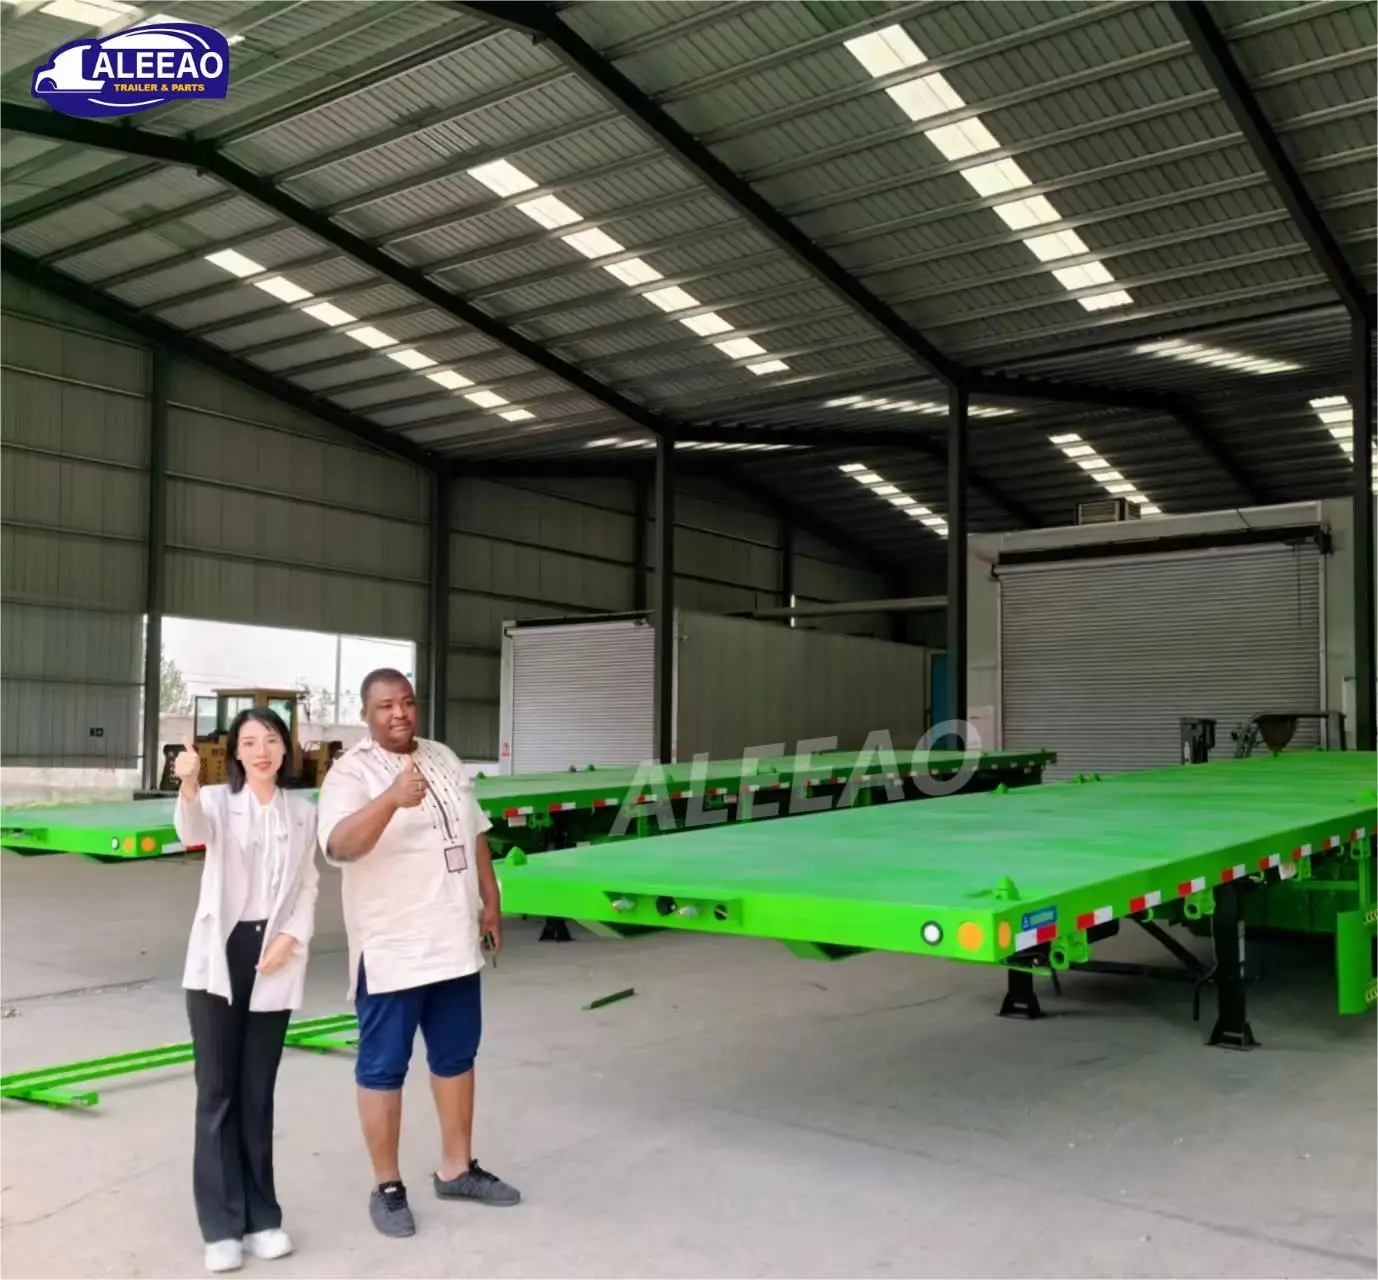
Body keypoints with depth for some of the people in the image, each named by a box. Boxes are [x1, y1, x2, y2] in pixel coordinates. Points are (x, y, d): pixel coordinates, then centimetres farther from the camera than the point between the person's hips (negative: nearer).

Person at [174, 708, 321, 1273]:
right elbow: (192, 831, -26)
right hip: (218, 958, -2)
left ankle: (261, 1216, 18)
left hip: (274, 961, 2)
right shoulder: (218, 802, -2)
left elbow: (308, 886, 10)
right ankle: (222, 1225, 8)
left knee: (258, 1093, 9)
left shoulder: (303, 813, 8)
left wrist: (292, 937, -7)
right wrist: (188, 786, -48)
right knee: (217, 1091, 1)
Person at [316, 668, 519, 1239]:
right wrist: (392, 799, -45)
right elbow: (338, 846, -31)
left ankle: (457, 1169, 31)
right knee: (383, 1066, 5)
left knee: (456, 1055, 16)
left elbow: (474, 835, 17)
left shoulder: (443, 758, 9)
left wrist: (490, 902, 14)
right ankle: (387, 1187, 19)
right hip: (391, 951, -7)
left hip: (453, 943, 7)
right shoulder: (351, 772, -13)